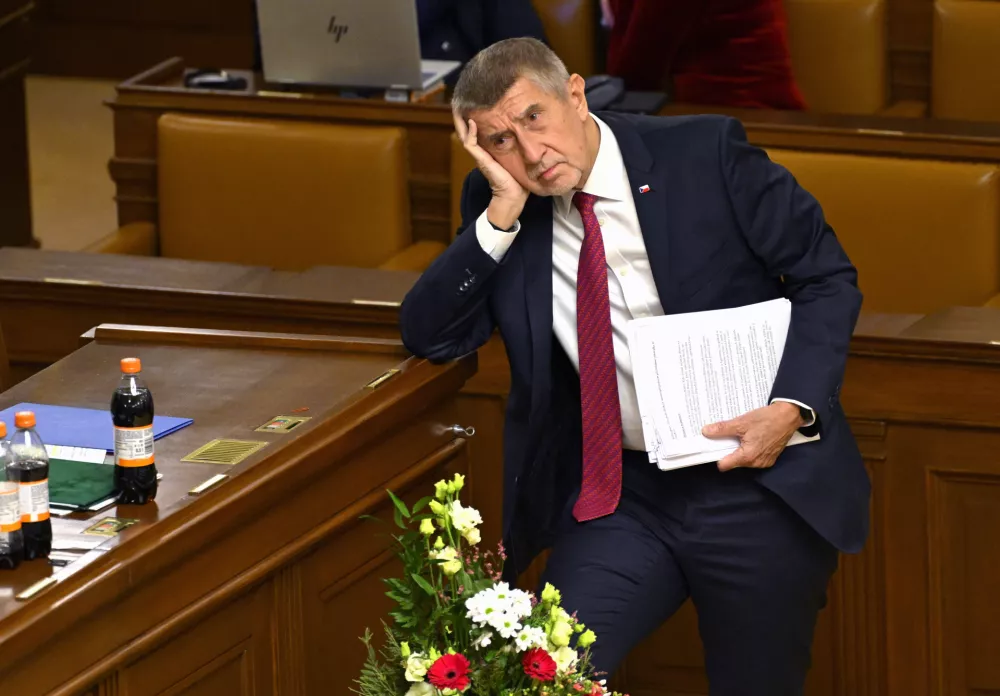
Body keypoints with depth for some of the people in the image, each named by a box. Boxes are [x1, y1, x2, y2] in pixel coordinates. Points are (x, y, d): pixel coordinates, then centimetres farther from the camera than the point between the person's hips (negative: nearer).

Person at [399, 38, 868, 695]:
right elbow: (429, 336, -4)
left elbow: (827, 277, -3)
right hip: (622, 499, 2)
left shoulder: (705, 153, -7)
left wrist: (792, 407, -18)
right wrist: (502, 212, -15)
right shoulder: (497, 209, 2)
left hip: (758, 481, -2)